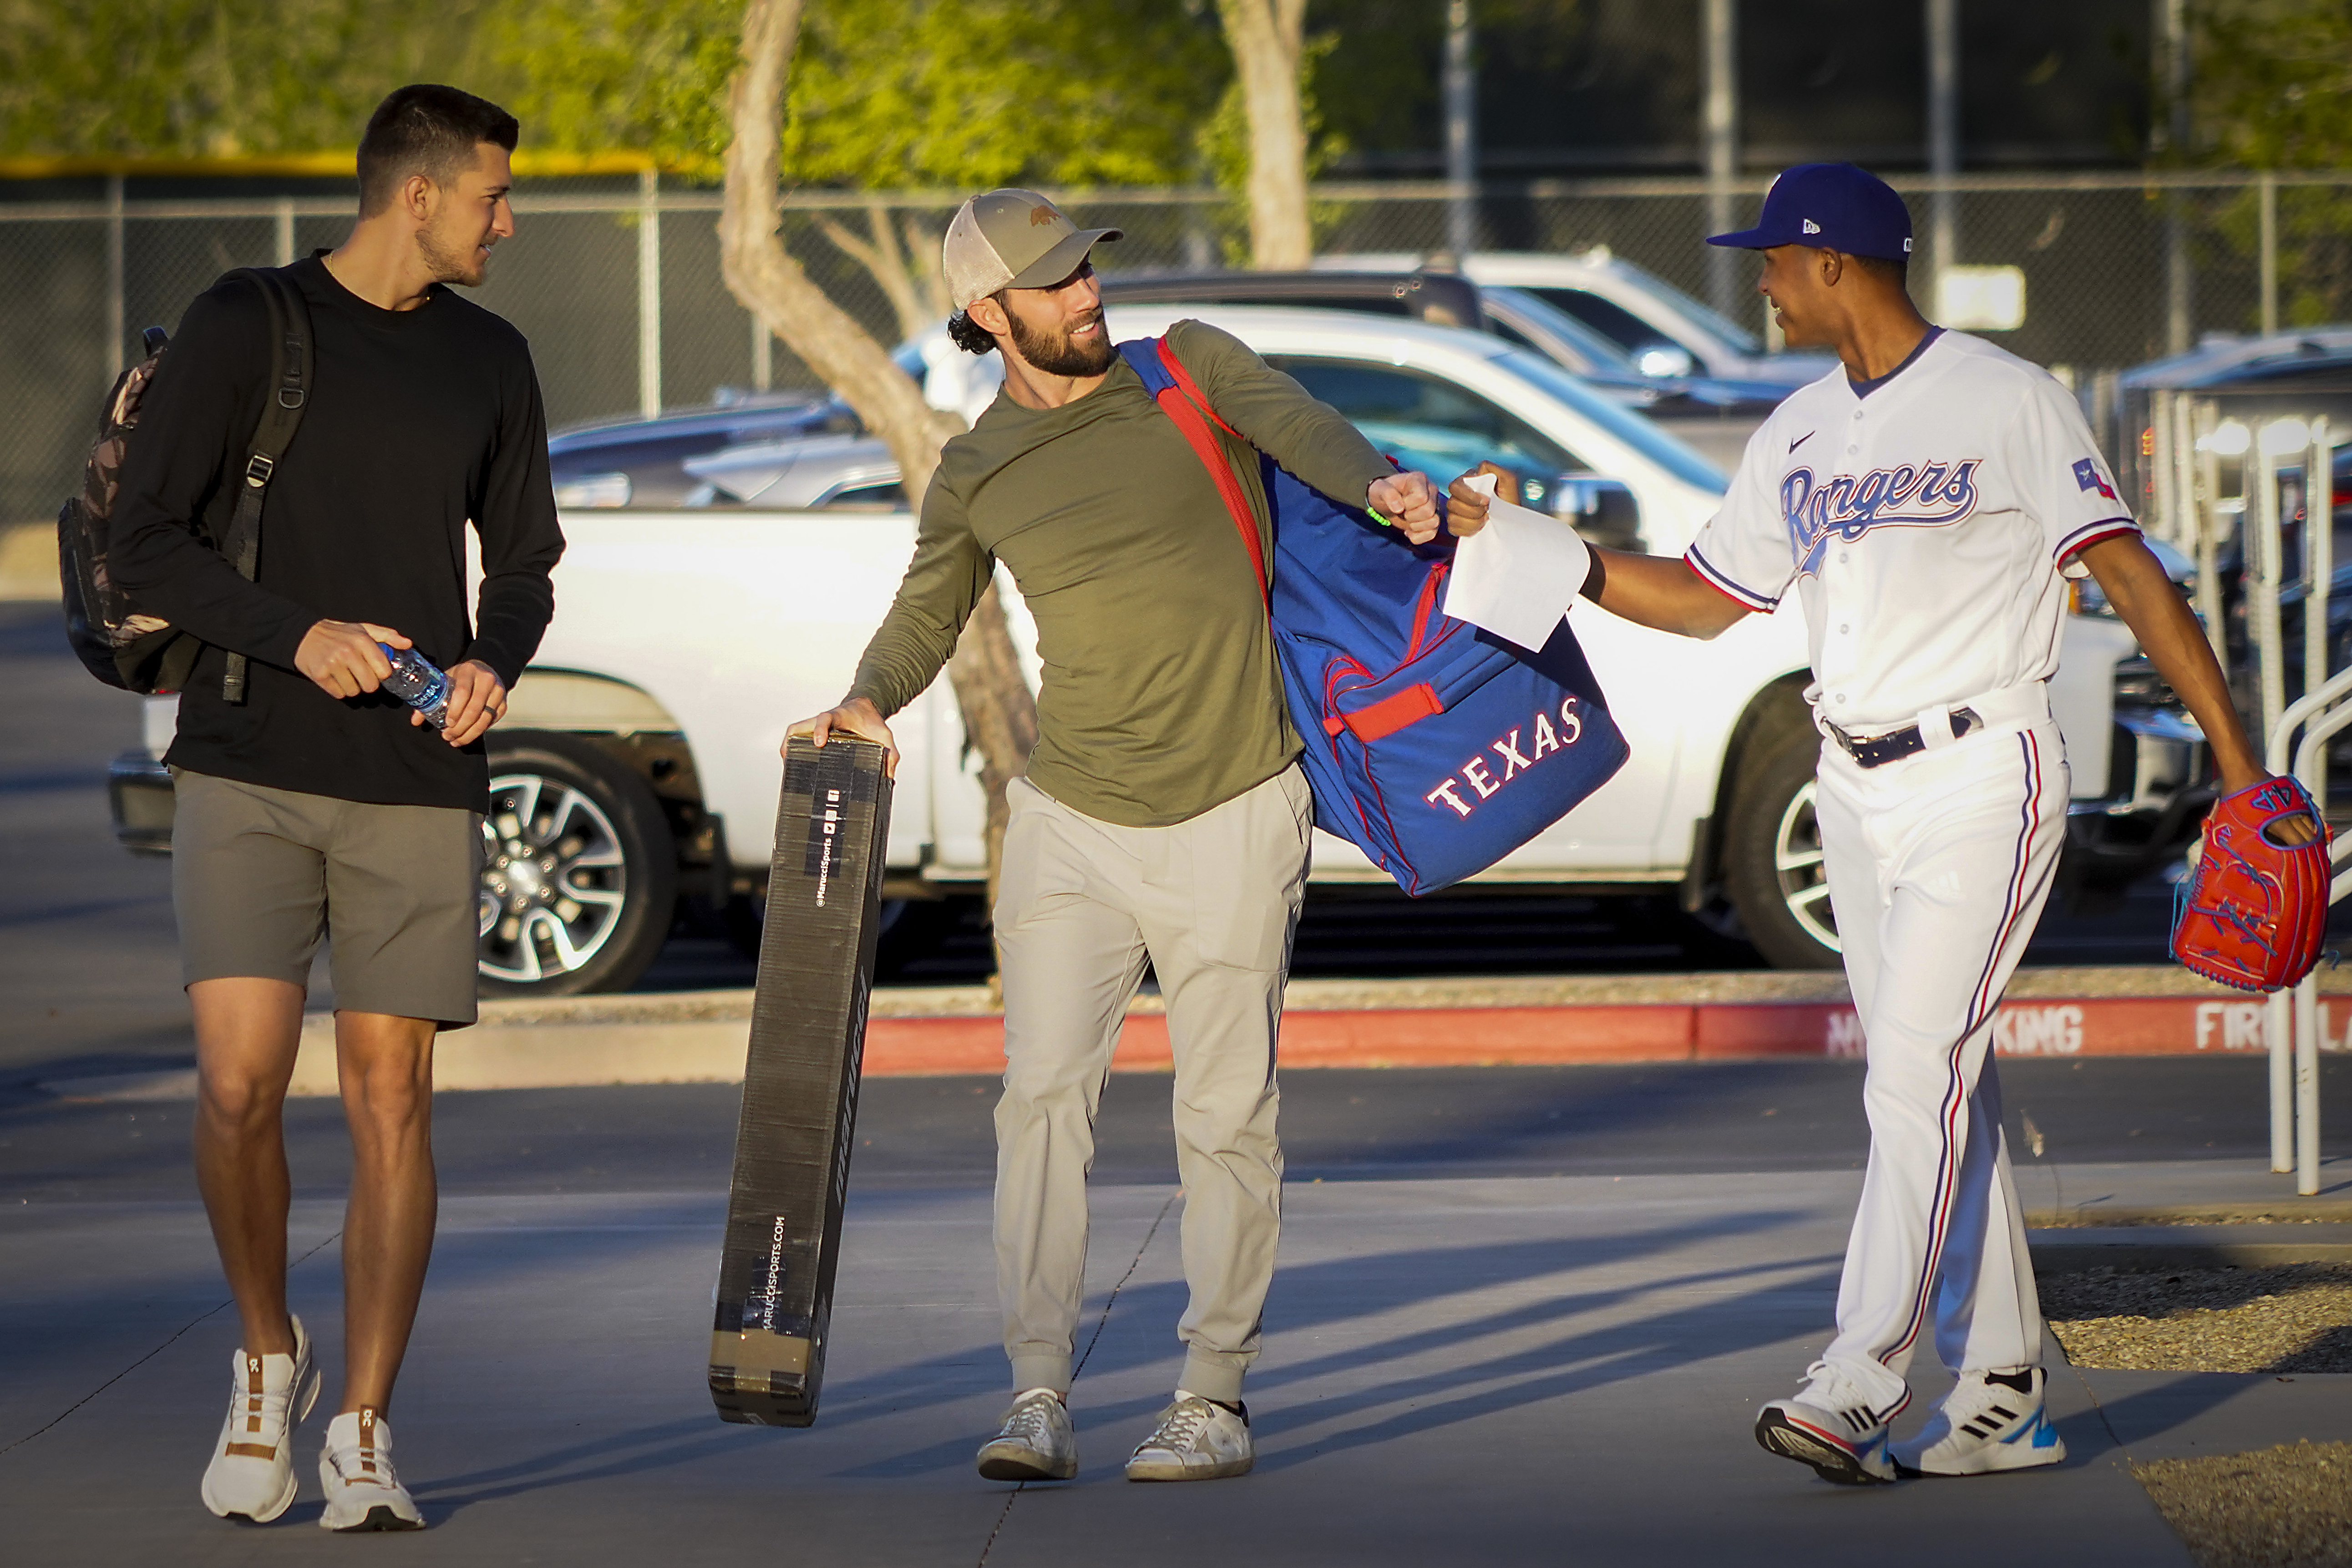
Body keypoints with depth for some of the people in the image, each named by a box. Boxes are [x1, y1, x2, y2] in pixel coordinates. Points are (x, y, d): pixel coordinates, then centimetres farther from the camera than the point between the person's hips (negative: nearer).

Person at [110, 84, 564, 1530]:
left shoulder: (490, 361, 12)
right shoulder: (246, 327, 0)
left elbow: (524, 564, 19)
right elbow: (148, 546, -2)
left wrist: (494, 666, -3)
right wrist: (295, 635, -16)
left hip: (418, 786, 3)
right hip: (248, 774, -3)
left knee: (392, 1098, -1)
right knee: (239, 1086, -13)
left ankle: (362, 1433, 6)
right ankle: (268, 1357, 12)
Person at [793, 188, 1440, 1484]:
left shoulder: (1188, 369, 2)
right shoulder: (976, 475, 6)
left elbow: (1291, 422, -16)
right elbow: (922, 620, 14)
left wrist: (1375, 484, -38)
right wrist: (867, 702, -9)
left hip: (1230, 820, -2)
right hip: (1070, 827, 2)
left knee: (1227, 1119, 1)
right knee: (1044, 1091, -9)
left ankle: (1215, 1399, 9)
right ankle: (1038, 1399, -8)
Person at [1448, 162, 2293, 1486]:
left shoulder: (2009, 402, -8)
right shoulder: (1800, 434, 13)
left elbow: (2129, 574, -10)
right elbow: (1703, 598, 20)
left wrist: (2239, 763, -15)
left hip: (1983, 779, -7)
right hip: (1858, 796, 7)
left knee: (1919, 1074, -15)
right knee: (1934, 1090, 8)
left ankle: (1859, 1388, -21)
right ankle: (2003, 1399, 13)